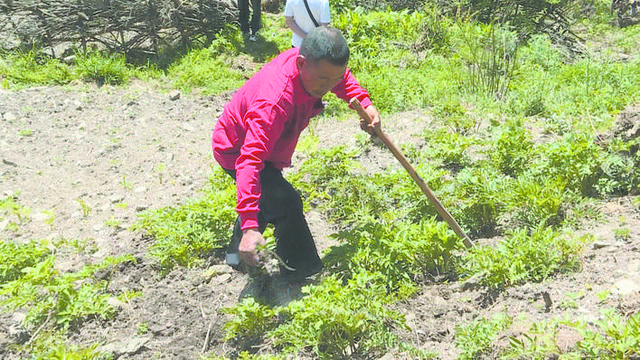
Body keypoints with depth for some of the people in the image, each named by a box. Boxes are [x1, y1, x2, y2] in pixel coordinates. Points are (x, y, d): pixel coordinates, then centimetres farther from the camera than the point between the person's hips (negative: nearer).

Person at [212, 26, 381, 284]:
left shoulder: (312, 61, -23)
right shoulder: (275, 103, -46)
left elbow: (339, 76, 4)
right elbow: (250, 160, -52)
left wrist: (365, 104, -12)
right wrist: (249, 227, -58)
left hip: (263, 144, 9)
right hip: (236, 151, -9)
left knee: (267, 198, 27)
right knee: (286, 203, -21)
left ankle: (237, 255, 50)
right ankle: (302, 272, 0)